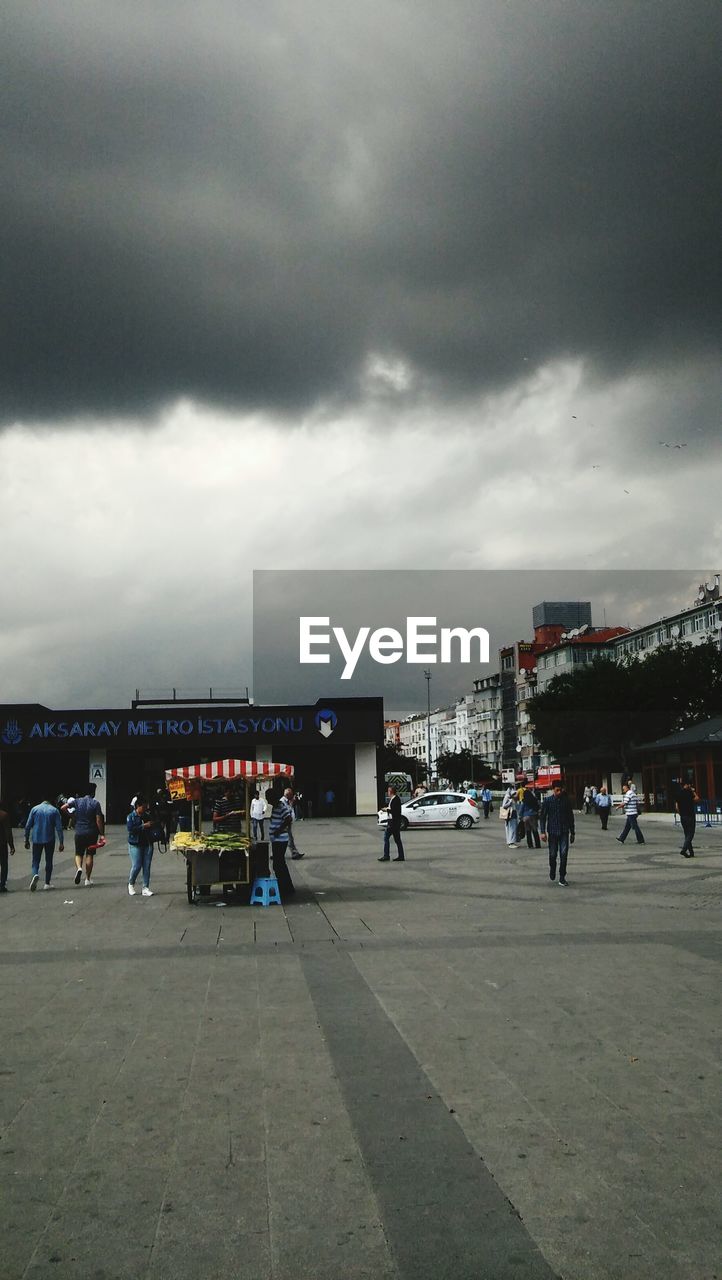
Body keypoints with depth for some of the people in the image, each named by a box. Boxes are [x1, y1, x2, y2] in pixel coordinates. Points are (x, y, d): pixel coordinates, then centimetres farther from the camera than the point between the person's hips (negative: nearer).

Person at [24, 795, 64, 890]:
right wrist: (61, 842, -2)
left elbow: (28, 826, 2)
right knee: (49, 861, 11)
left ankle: (35, 874, -23)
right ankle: (47, 883, 13)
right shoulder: (54, 810, 2)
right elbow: (59, 827, -3)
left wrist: (27, 840, 9)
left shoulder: (34, 809, 4)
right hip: (50, 840, 0)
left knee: (36, 860, 6)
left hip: (37, 839, 0)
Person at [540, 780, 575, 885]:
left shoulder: (567, 800, 3)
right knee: (553, 854, 7)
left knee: (564, 854, -9)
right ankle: (552, 871, 35)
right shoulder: (547, 801, -2)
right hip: (552, 831, 0)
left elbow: (571, 817, 12)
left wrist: (572, 833, 14)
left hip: (564, 831, 0)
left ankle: (562, 878, -2)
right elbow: (542, 817, 0)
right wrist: (543, 832, -9)